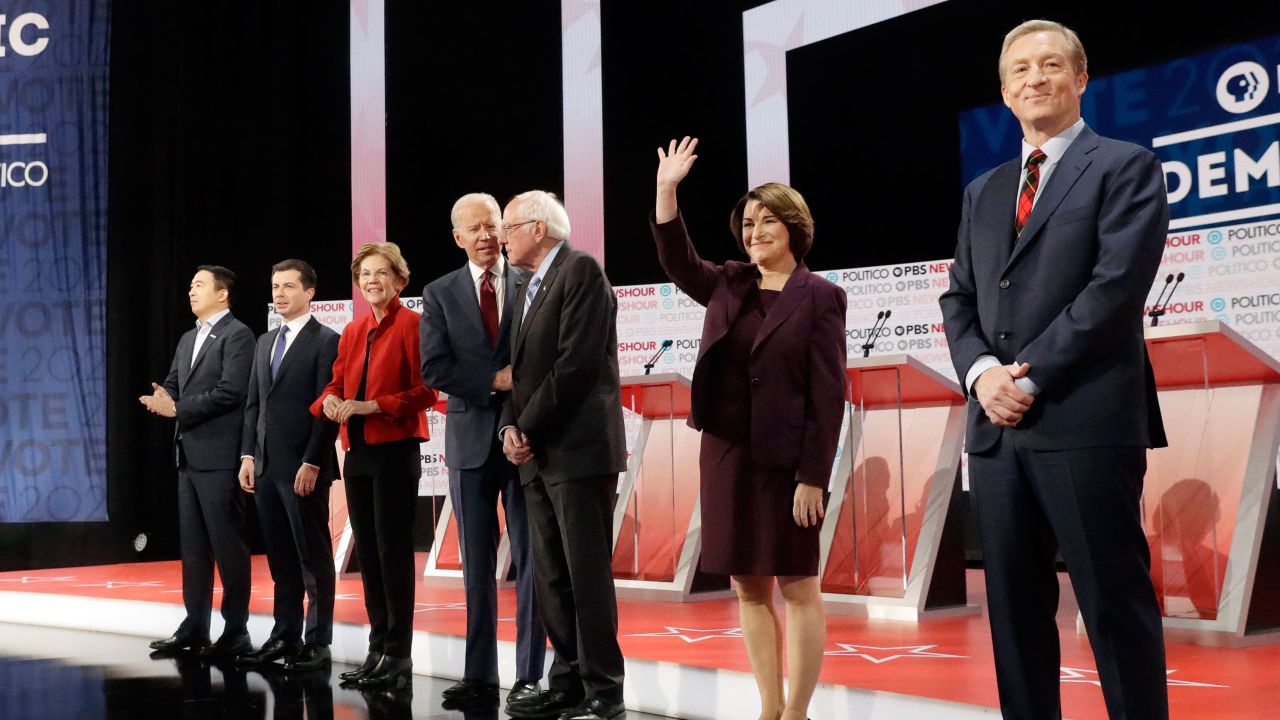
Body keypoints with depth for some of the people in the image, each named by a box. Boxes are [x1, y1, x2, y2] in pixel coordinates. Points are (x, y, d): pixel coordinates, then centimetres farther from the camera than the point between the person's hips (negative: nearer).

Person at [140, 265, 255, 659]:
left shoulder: (237, 335, -8)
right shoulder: (188, 339, 20)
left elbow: (230, 391, -18)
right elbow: (174, 385, 17)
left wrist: (177, 407, -16)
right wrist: (163, 398, -6)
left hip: (219, 456, -9)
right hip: (189, 455, 9)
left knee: (228, 545, -3)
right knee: (192, 545, 11)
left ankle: (235, 630, 3)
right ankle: (195, 626, 18)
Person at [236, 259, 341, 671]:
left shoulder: (326, 342, -6)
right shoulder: (266, 342, 17)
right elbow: (253, 404, 18)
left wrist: (311, 464, -16)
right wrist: (248, 456, 9)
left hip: (304, 468, -7)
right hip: (266, 467, 7)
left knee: (314, 557, 0)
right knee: (280, 559, 11)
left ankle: (317, 643, 6)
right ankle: (285, 637, 18)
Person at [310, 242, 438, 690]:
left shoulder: (411, 325, -6)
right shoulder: (352, 332, 16)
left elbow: (425, 391, -11)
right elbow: (337, 382, 15)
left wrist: (373, 405, -20)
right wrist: (331, 400, -7)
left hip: (395, 451, -7)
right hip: (357, 452, 7)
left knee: (393, 551, -5)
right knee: (367, 553, 10)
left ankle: (398, 657, 2)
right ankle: (378, 649, 18)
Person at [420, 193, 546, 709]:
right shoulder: (440, 294, 6)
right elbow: (434, 370, -2)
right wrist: (494, 381, -13)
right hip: (471, 440, 2)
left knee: (530, 559, 2)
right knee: (477, 564, 8)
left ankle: (529, 674, 8)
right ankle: (479, 673, 15)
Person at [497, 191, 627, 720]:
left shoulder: (581, 270, -8)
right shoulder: (527, 287, 20)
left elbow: (578, 363, -17)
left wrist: (529, 428, -12)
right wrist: (511, 426, 1)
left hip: (579, 448, -9)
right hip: (538, 454, 9)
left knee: (587, 575, -5)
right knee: (550, 578, 11)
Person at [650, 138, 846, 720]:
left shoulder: (819, 297, -5)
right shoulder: (728, 285, 11)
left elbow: (828, 393, -9)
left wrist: (813, 476, -15)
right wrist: (666, 189, -5)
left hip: (788, 459, -6)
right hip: (726, 455, 6)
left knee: (797, 588, 2)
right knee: (748, 588, 8)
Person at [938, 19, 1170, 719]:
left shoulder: (1126, 167, 3)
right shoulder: (983, 192, 21)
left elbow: (1117, 285, -10)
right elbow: (959, 299, 17)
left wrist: (1031, 376, -12)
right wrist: (983, 371, -4)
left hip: (1087, 422, -6)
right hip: (998, 427, 6)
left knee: (1116, 605, -2)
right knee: (1014, 609, 8)